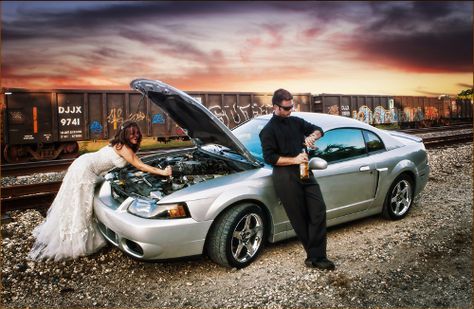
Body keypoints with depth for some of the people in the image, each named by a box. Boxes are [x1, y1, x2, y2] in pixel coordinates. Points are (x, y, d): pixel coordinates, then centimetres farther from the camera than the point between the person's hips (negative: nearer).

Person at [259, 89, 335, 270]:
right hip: (285, 177, -6)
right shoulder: (269, 130, -2)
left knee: (318, 210, -5)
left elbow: (318, 129, 21)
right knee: (300, 218, -1)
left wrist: (312, 136, -3)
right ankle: (316, 256, 10)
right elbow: (269, 157, -9)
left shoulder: (296, 122, 16)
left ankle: (315, 257, -2)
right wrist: (294, 160, -16)